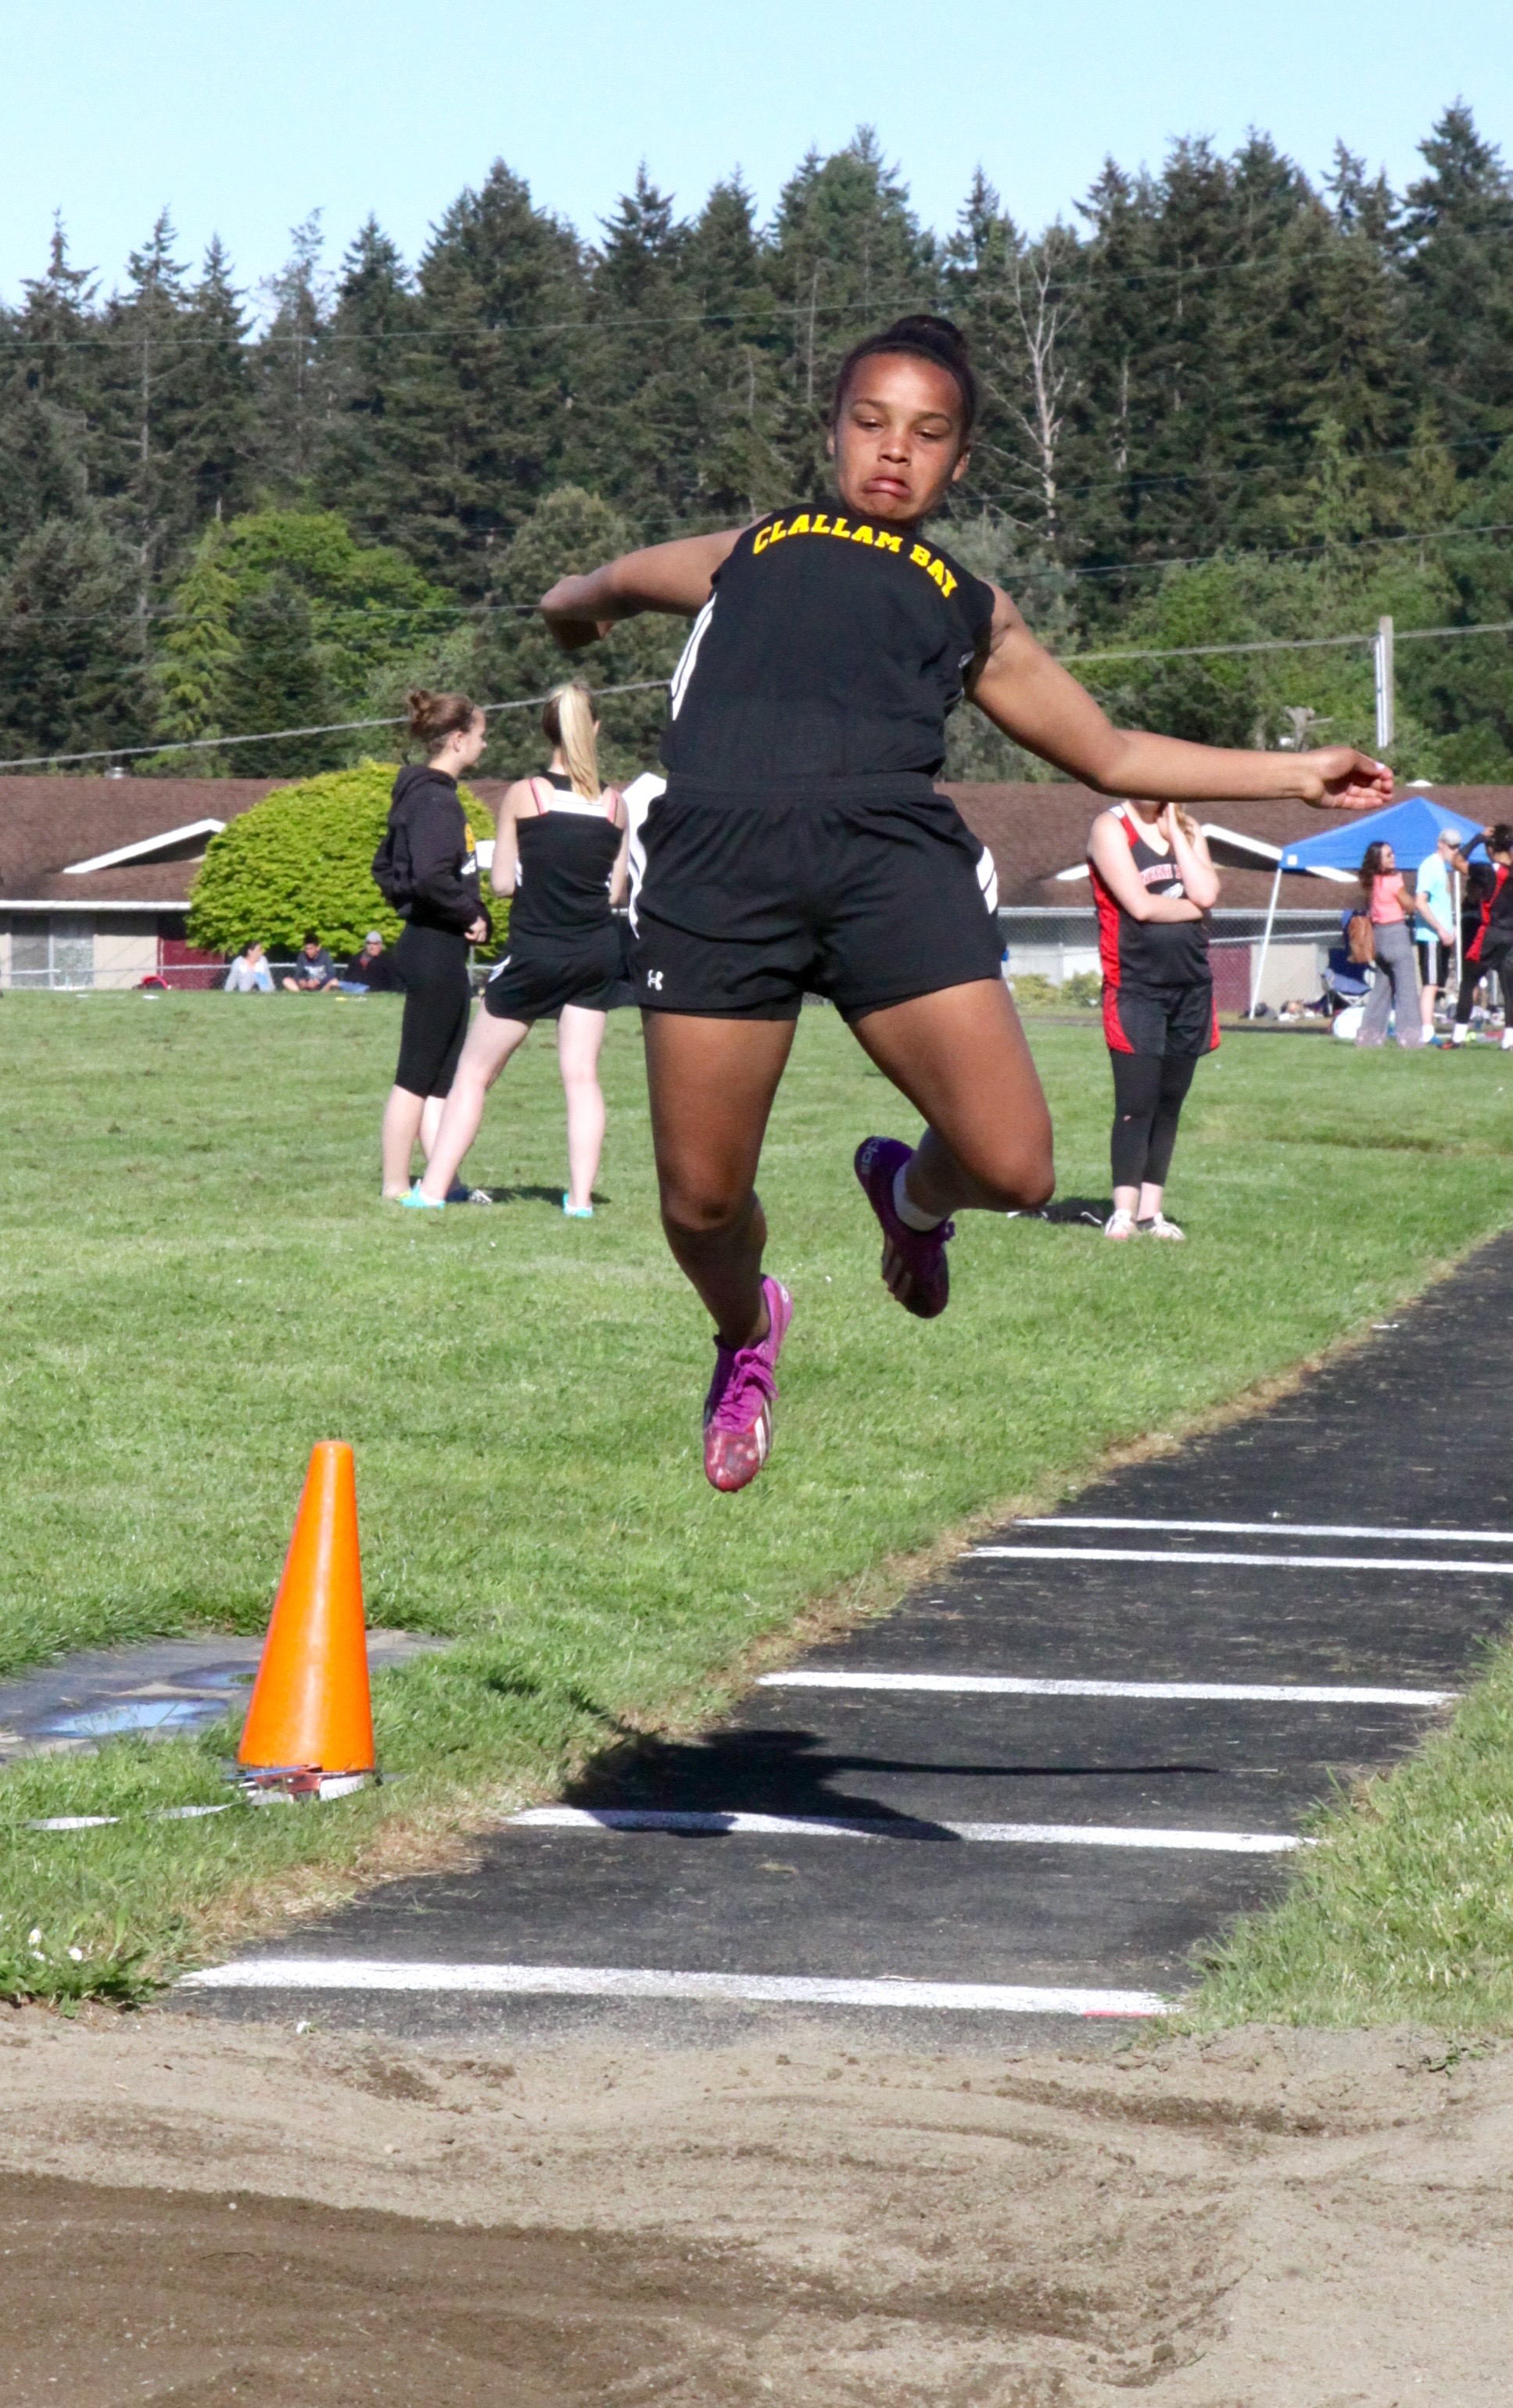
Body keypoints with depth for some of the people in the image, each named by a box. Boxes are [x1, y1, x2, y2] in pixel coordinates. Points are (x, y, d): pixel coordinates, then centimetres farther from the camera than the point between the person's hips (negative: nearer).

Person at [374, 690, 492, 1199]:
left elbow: (385, 866, 24)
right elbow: (431, 878, -29)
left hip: (427, 945, 10)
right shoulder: (436, 799, -17)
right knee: (418, 1075, -3)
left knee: (441, 1077, 12)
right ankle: (396, 1186, 2)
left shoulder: (419, 793, 14)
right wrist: (471, 915, -14)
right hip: (436, 950, -10)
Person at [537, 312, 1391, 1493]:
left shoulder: (972, 611, 33)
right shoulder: (745, 553, 31)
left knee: (1013, 1168, -15)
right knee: (702, 1199, -3)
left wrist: (1302, 771, 39)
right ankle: (748, 1330, 34)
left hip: (890, 850, 1)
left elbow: (1114, 754, 40)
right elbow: (576, 600, 50)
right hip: (721, 853, -1)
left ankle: (914, 1192, 23)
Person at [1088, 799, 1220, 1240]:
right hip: (1136, 986, -5)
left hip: (1191, 986, 5)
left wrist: (1174, 832, -2)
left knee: (1169, 1103, 6)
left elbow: (1207, 894, -4)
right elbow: (1140, 905, -14)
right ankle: (1123, 1212, -7)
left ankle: (1151, 1212, 10)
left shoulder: (1188, 830, 13)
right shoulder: (1111, 828, -3)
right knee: (1136, 1104, -9)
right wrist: (1194, 909, -1)